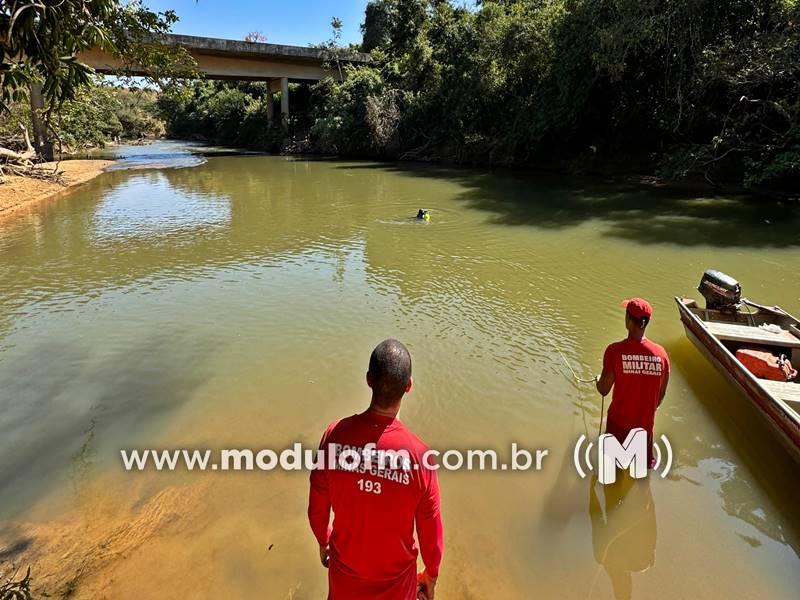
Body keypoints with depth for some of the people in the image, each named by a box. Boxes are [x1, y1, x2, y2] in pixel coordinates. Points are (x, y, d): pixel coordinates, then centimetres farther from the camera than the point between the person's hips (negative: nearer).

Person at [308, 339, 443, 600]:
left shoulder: (335, 435, -24)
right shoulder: (418, 454, -29)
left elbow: (317, 510, -9)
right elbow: (430, 532, -15)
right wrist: (431, 576, 5)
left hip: (346, 569, 2)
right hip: (395, 578, -1)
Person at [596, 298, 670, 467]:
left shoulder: (615, 350, -22)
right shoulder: (660, 353, -12)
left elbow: (604, 390, -14)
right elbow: (661, 395, 0)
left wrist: (598, 380, 9)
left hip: (619, 422, -2)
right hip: (645, 423, 2)